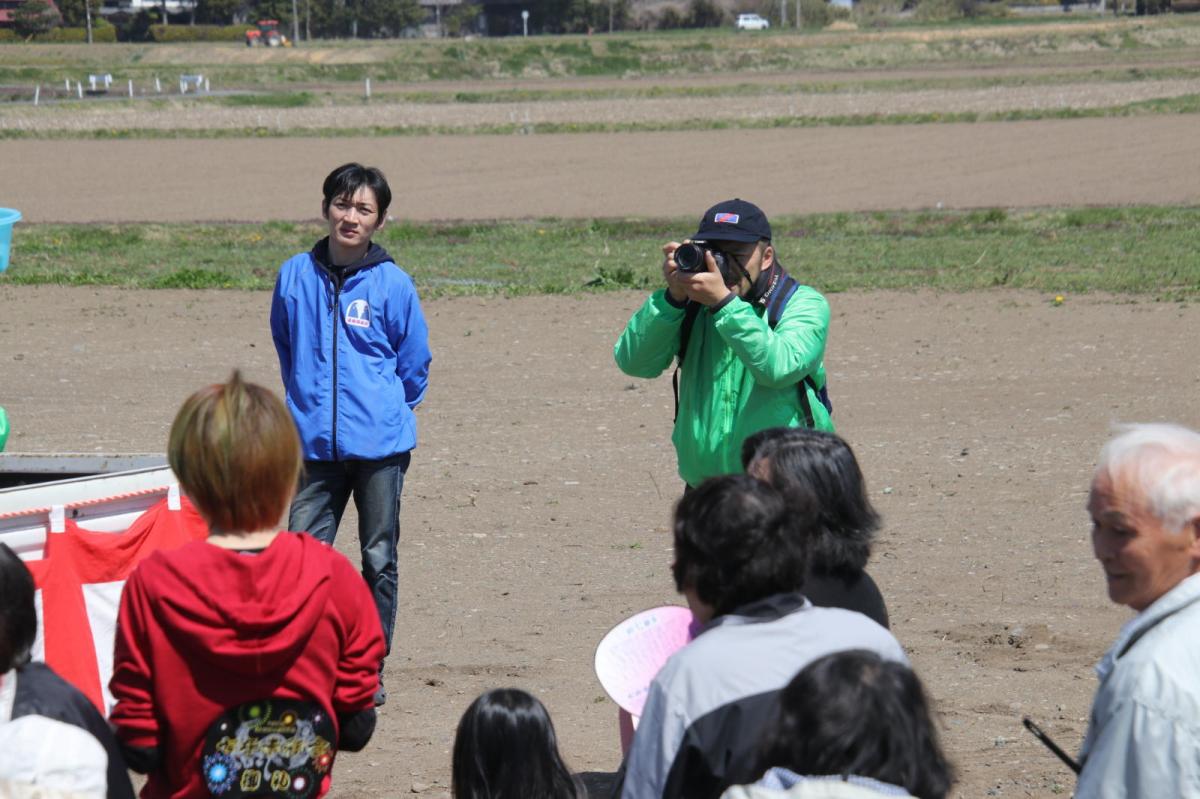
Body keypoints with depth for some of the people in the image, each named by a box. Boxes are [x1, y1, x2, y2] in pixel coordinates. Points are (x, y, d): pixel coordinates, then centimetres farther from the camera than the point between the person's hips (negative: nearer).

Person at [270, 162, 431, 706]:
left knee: (379, 559, 6)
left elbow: (414, 362, 7)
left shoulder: (392, 283, -4)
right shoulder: (296, 276, 3)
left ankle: (369, 671, 16)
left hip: (381, 444, -1)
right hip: (316, 442, 1)